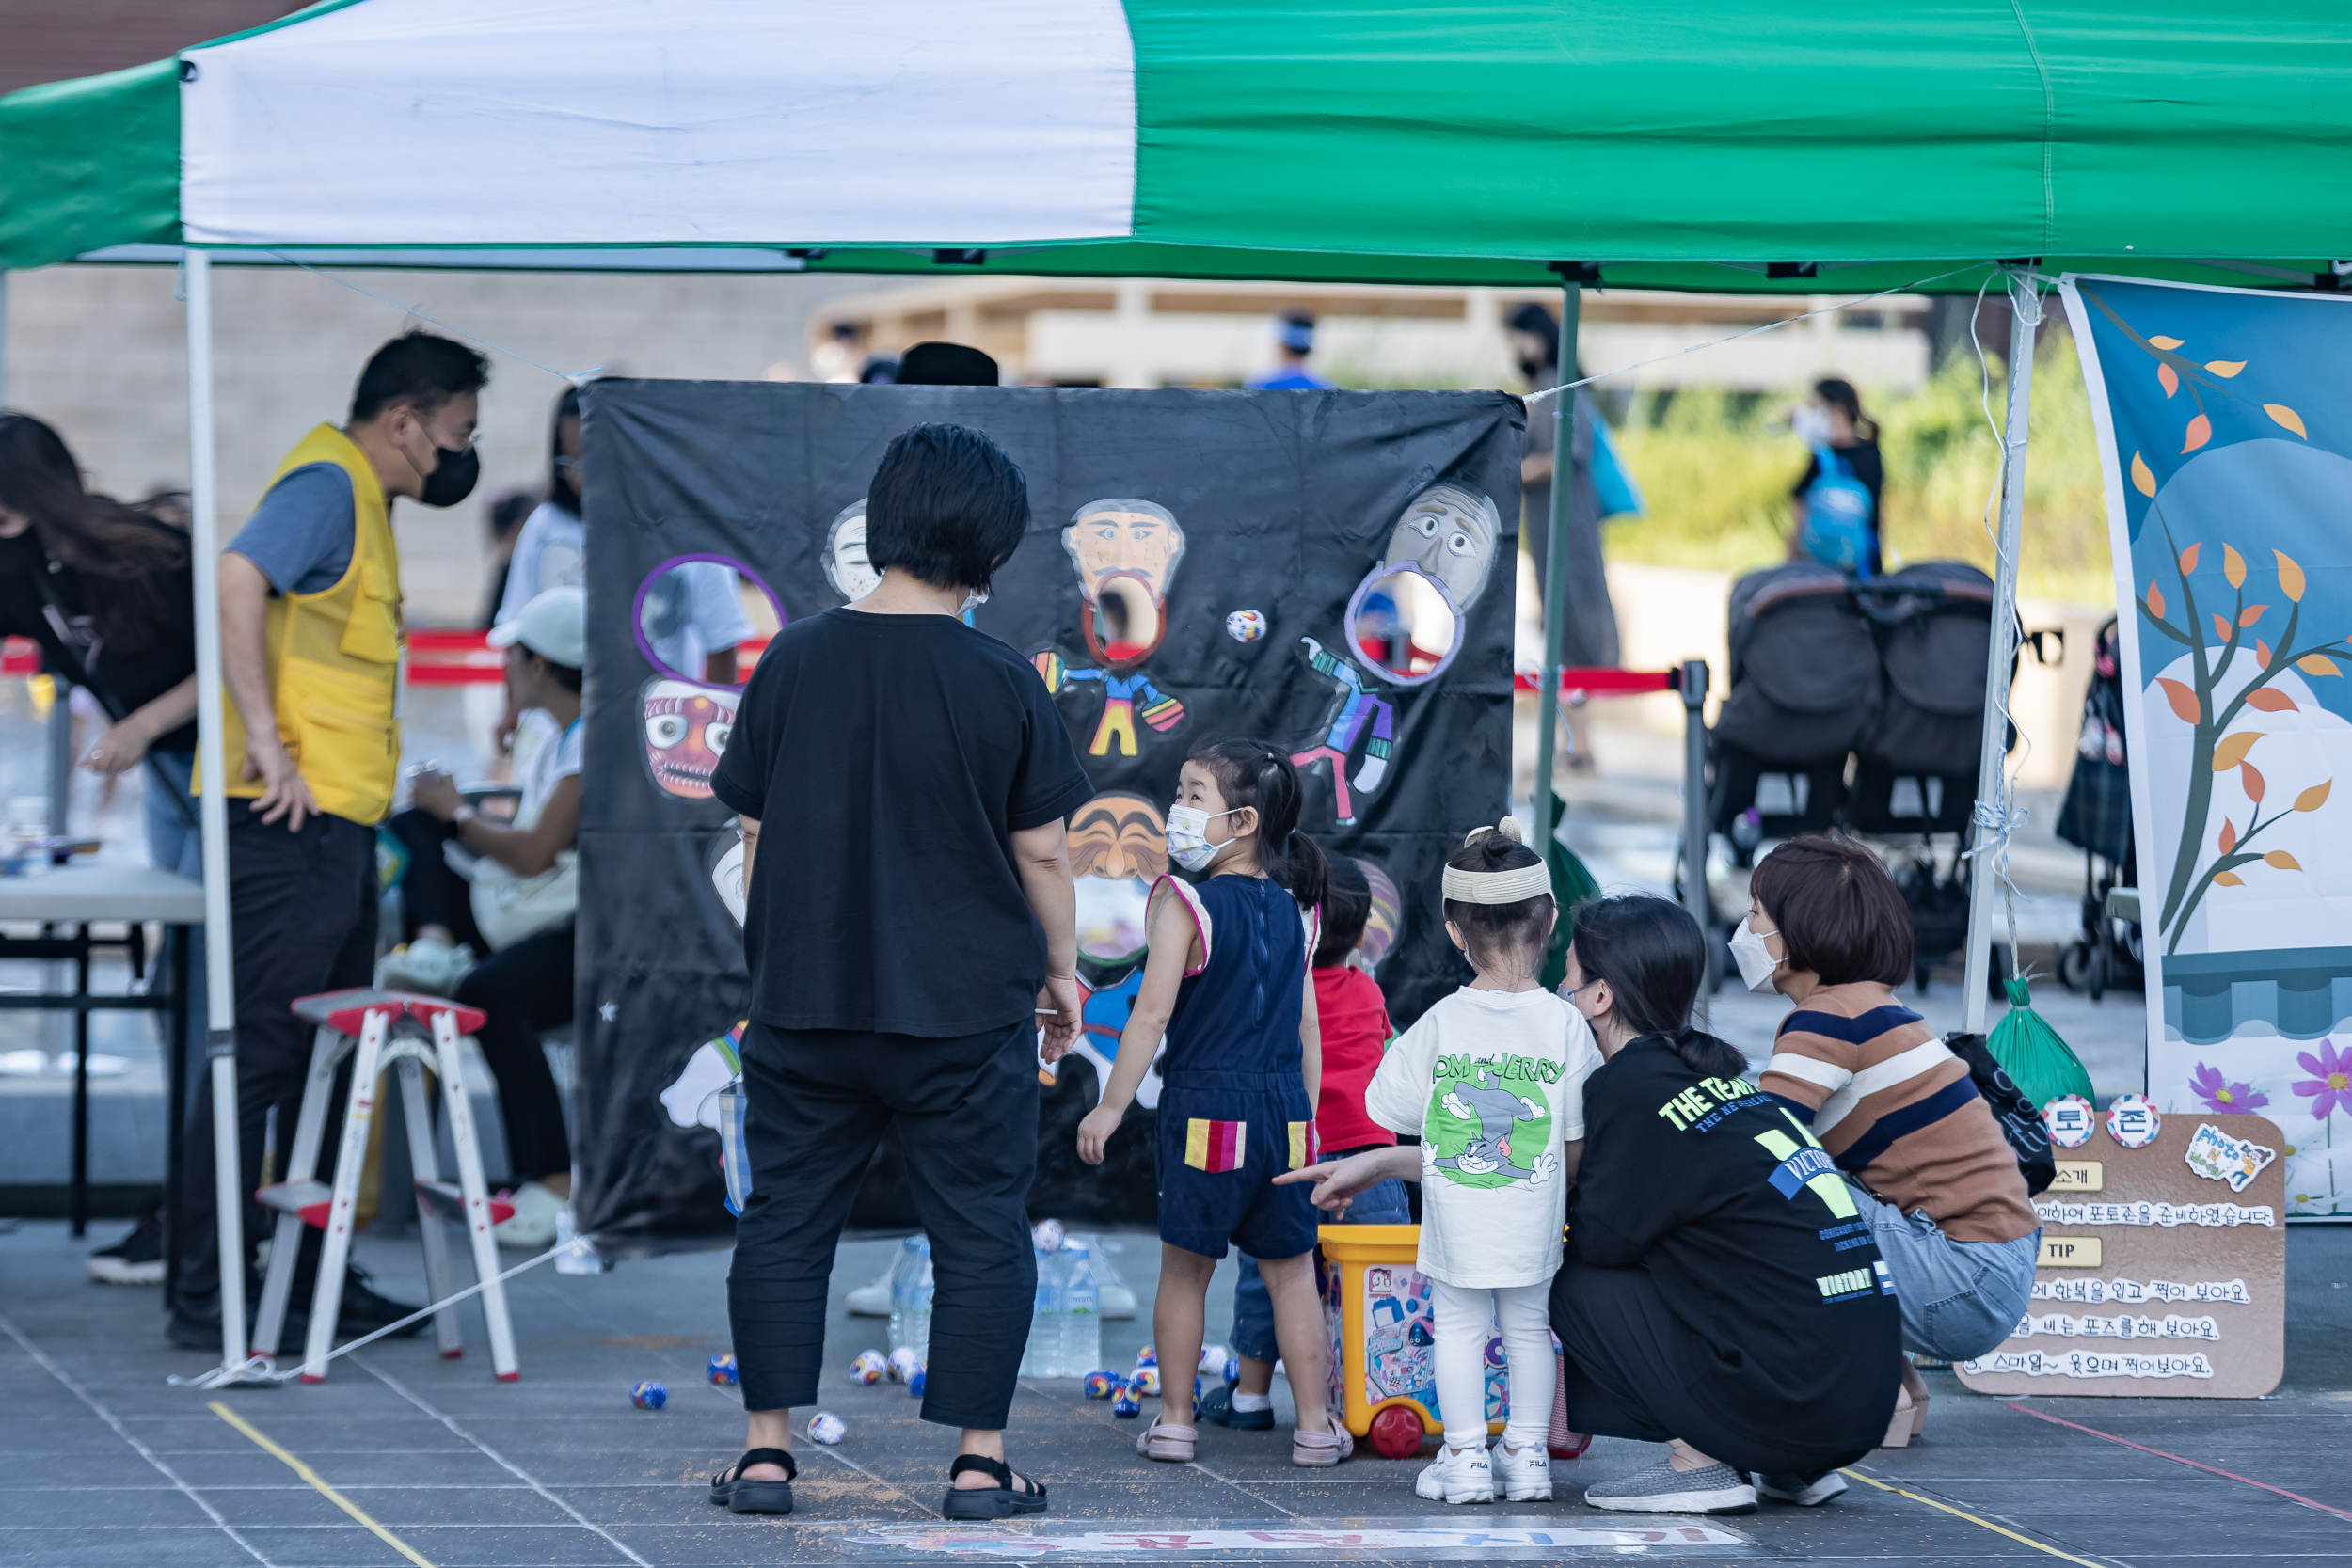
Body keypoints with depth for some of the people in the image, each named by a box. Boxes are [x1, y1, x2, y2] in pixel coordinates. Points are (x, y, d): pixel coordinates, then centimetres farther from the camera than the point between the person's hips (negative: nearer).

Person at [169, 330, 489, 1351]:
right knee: (257, 1055, -8)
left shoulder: (362, 498, 20)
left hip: (335, 823, 10)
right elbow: (237, 580, -27)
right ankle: (206, 1296, -7)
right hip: (294, 820, -10)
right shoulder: (325, 483, -11)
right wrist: (267, 746, -27)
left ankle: (313, 1279, 21)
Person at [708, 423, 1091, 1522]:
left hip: (806, 1000, 2)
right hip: (967, 1009, -2)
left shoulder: (793, 664, -3)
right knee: (979, 1233, 8)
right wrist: (1060, 970, 11)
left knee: (785, 1222, 11)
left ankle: (768, 1450, 9)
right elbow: (1042, 851, -4)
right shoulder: (1001, 684, -9)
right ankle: (978, 1461, 8)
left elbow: (755, 835, 4)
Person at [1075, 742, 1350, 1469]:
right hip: (1284, 1108, 4)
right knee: (1291, 1271, 9)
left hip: (1203, 1106, -4)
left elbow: (1153, 1012, -12)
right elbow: (1306, 1025, 10)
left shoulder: (1184, 904, -9)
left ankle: (1175, 1419, 13)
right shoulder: (1295, 910, 7)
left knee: (1185, 1268, 8)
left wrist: (1111, 1106, -7)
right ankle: (1314, 1426, 10)